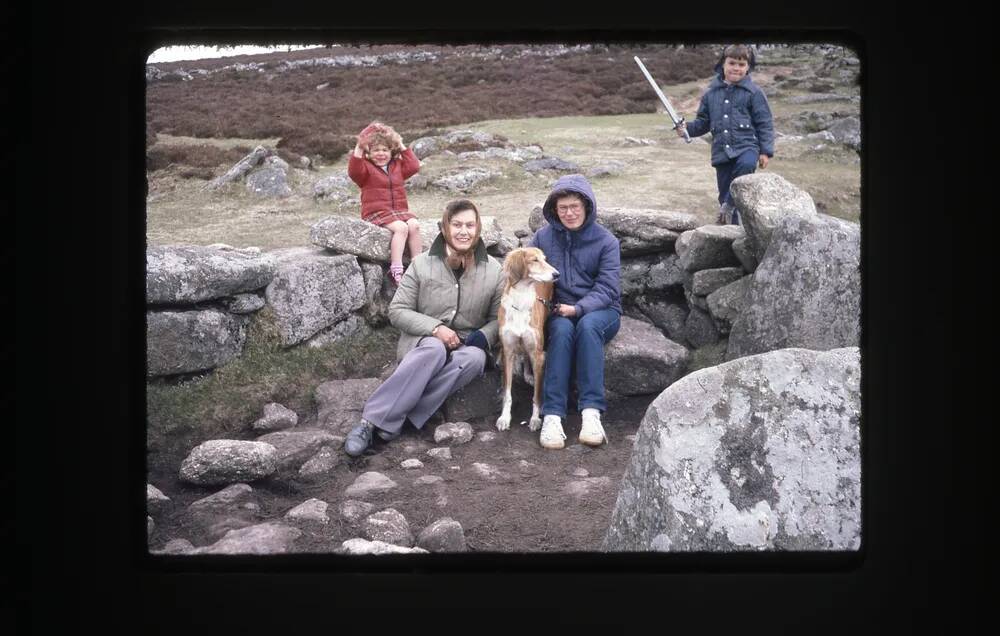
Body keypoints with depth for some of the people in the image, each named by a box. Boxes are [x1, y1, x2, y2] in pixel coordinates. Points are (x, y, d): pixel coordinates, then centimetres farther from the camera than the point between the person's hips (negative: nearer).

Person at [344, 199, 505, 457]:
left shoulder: (493, 270, 5)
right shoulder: (422, 264, 0)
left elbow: (498, 318, 11)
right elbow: (397, 311, -1)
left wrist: (482, 337, -12)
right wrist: (435, 328, -16)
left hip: (468, 345, 2)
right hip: (424, 341, -2)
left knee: (475, 358, -35)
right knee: (434, 349, -39)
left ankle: (391, 421, -37)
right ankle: (371, 422, -42)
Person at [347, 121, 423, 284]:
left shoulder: (396, 166, 20)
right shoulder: (366, 167, 4)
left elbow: (414, 166, 10)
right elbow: (354, 171, -17)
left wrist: (402, 146, 11)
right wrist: (359, 148, -26)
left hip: (400, 210, 5)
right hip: (376, 213, -5)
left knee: (414, 225, -26)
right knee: (401, 227, -32)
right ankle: (396, 269, -36)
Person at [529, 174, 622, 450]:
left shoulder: (606, 241, -2)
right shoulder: (543, 237, 5)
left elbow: (607, 288, -9)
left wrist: (578, 308, -24)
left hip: (599, 311, -1)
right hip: (558, 312, 1)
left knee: (587, 325, -36)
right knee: (562, 329, -34)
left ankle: (591, 412, -40)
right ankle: (552, 415, -40)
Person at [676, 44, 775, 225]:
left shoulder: (753, 92, 0)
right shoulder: (712, 92, 9)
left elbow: (765, 123, 0)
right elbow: (703, 122, 17)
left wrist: (766, 151, -6)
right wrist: (687, 129, -2)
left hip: (746, 145, -4)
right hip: (721, 152, 4)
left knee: (746, 164, -37)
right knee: (725, 193, 7)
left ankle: (728, 206, -23)